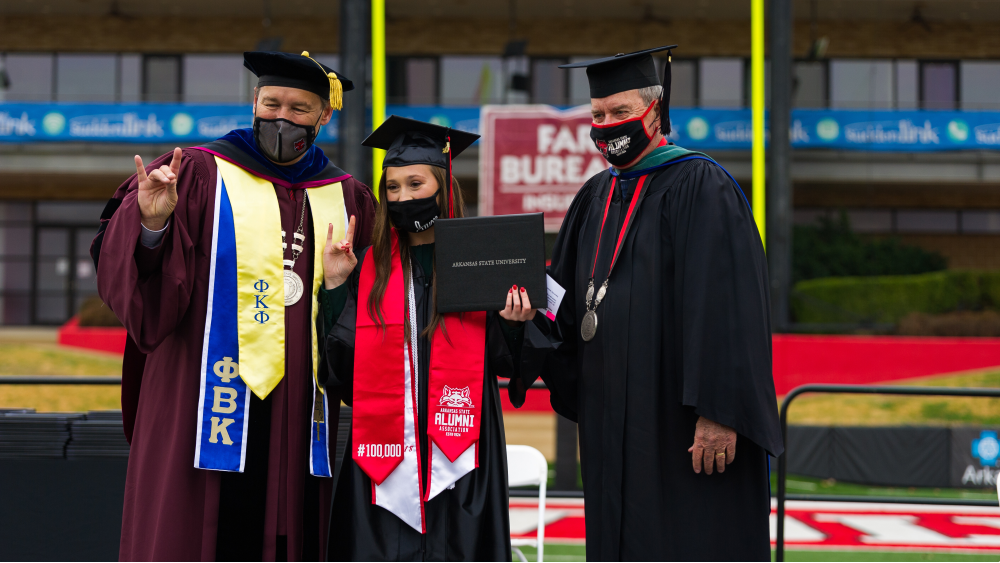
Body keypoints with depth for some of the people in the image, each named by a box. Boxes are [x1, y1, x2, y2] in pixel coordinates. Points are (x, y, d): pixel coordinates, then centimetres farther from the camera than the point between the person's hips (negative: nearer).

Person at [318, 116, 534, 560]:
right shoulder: (369, 266, 8)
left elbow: (504, 364, 3)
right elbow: (340, 365, 2)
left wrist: (511, 323, -16)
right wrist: (334, 286, -5)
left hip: (457, 454, -1)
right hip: (384, 449, 2)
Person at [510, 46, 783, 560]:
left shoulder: (701, 186, -8)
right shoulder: (595, 197, 15)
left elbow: (727, 308, -15)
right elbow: (567, 303, 17)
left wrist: (718, 413, -21)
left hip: (682, 425, -7)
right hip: (616, 433, 7)